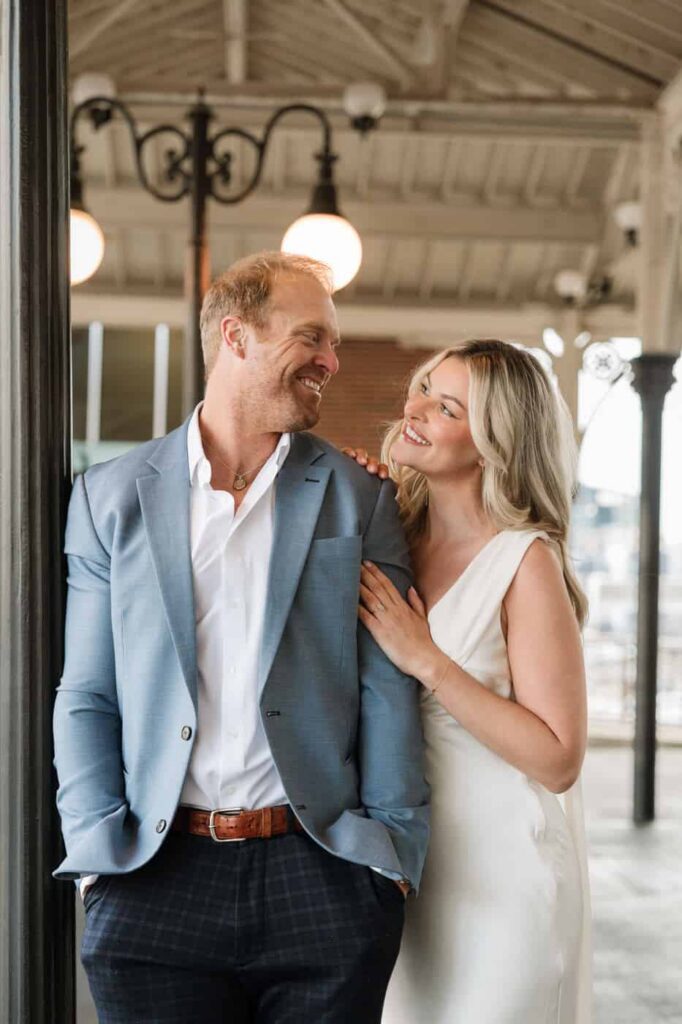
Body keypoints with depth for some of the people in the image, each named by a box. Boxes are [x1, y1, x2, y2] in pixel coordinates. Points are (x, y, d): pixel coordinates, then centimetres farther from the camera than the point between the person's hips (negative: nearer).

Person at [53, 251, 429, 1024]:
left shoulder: (359, 500, 6)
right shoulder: (112, 496, 5)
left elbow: (387, 689, 3)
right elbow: (87, 696, 5)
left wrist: (391, 854, -3)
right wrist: (99, 856, -4)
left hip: (323, 874, 0)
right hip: (158, 881, 0)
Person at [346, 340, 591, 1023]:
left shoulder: (526, 561, -17)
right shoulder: (393, 534, -1)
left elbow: (558, 761, -18)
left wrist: (428, 661, -23)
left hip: (499, 872, -6)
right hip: (402, 857, 6)